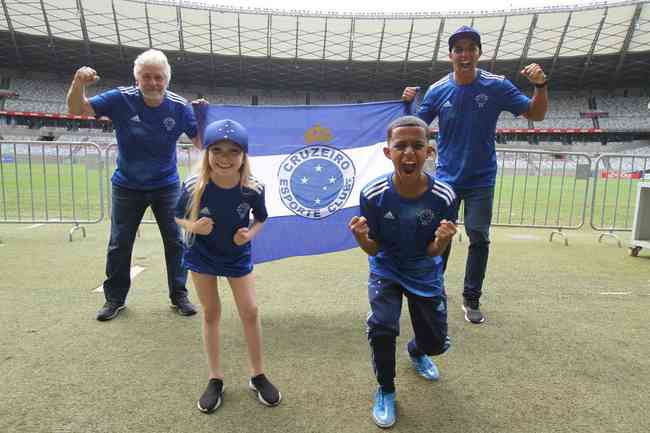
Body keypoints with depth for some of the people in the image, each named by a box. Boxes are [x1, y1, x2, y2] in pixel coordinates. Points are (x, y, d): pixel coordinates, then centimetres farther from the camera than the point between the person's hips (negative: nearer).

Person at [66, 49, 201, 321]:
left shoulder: (180, 106, -12)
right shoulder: (121, 99, -13)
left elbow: (200, 142, -10)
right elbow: (77, 109, -10)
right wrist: (78, 84, -30)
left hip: (166, 186, 0)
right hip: (127, 186, 0)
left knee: (175, 241, 4)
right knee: (119, 244, 9)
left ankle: (179, 295, 20)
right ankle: (115, 298, 27)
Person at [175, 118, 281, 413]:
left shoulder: (253, 189, -25)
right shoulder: (194, 187, -26)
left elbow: (261, 219, -5)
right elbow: (179, 217, -8)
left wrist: (250, 234, -25)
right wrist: (193, 227, -29)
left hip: (238, 256, 0)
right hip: (202, 255, 0)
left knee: (250, 311, 2)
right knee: (211, 313, 11)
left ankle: (258, 376, 22)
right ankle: (215, 379, 26)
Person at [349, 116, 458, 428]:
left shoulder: (444, 197, -25)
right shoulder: (372, 194, -25)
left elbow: (433, 253, -15)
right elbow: (373, 250, -15)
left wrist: (442, 239, -38)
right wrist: (361, 236, -38)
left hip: (425, 273, 2)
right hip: (386, 269, -1)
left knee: (436, 343, 9)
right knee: (381, 327, -23)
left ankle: (416, 352, 51)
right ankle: (385, 391, 9)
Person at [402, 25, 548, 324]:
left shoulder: (497, 86, -8)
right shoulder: (438, 90, -4)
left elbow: (535, 114, -6)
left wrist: (540, 86, -25)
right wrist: (408, 103, -17)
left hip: (481, 179, -1)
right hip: (446, 177, 1)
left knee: (479, 238, 1)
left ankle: (471, 299, 16)